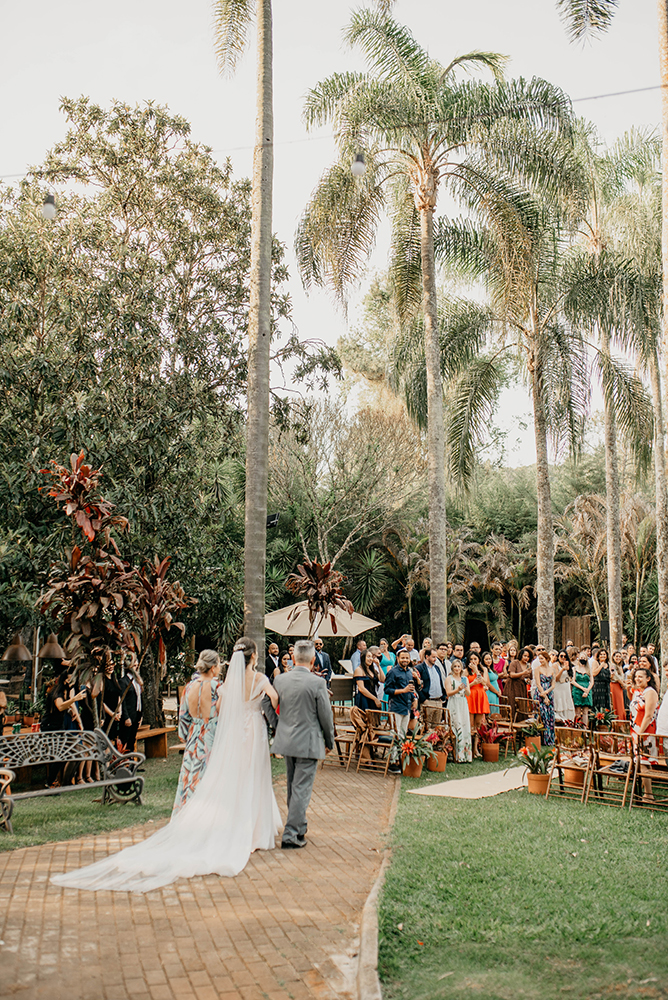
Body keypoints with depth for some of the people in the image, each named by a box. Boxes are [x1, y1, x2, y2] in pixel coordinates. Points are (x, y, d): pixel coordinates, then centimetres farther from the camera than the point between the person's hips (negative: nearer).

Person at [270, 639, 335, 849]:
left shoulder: (280, 680, -2)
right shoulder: (317, 683, -15)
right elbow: (326, 716, -8)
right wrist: (330, 742, 6)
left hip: (286, 740, 5)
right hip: (308, 743, -5)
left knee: (293, 787, 19)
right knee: (301, 789, 1)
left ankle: (299, 827, 33)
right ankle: (291, 835, 2)